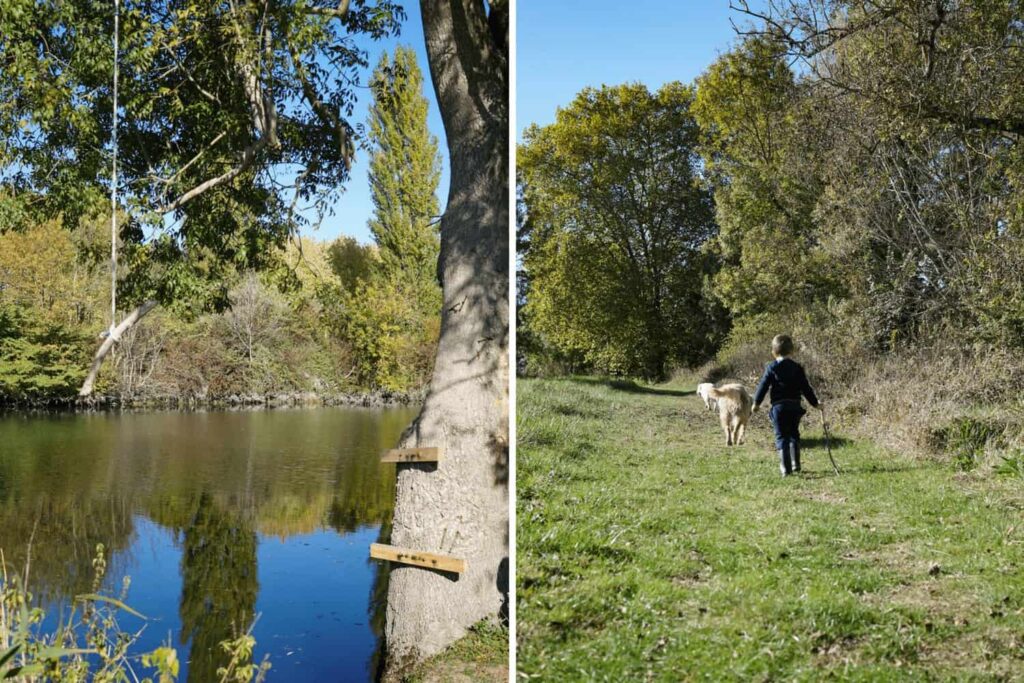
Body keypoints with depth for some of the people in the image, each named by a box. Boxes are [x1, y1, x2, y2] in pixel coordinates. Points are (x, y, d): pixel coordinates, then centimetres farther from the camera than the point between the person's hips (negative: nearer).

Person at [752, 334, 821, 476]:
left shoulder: (771, 368, -3)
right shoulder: (797, 368, 4)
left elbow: (763, 386, -4)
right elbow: (806, 388, 6)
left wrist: (756, 402, 8)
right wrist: (815, 403, 17)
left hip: (778, 406, -3)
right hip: (795, 405, 3)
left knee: (781, 437, 0)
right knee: (794, 435, 19)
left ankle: (786, 468, -9)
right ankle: (795, 465, 20)